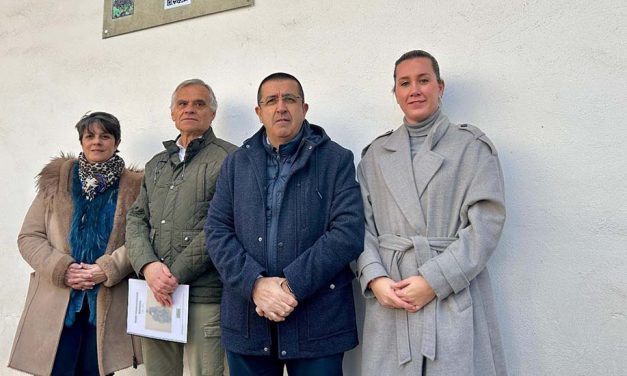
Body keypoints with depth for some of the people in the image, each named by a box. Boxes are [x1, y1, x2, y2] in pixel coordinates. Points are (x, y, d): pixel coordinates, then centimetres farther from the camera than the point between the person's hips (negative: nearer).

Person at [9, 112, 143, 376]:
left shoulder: (133, 186, 3)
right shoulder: (55, 179, 8)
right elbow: (28, 237, 4)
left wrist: (108, 269, -17)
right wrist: (62, 269, -10)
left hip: (109, 306, -1)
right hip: (56, 302, 1)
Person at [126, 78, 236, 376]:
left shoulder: (228, 159, -3)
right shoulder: (156, 164, 18)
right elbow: (136, 219, 12)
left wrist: (177, 274, -12)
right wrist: (148, 266, -7)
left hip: (204, 295, -5)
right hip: (155, 293, 6)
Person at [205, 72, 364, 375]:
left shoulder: (337, 160, 0)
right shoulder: (236, 163, 10)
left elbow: (348, 232, -10)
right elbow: (217, 231, 2)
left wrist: (292, 285, -16)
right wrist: (255, 283, -12)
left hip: (317, 321, -2)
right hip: (246, 320, 3)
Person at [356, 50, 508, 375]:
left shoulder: (472, 146, 3)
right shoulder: (376, 154, 12)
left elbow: (487, 221, -6)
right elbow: (362, 223, 6)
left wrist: (434, 280, -13)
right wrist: (374, 278, -9)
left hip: (455, 297, -2)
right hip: (390, 300, 2)